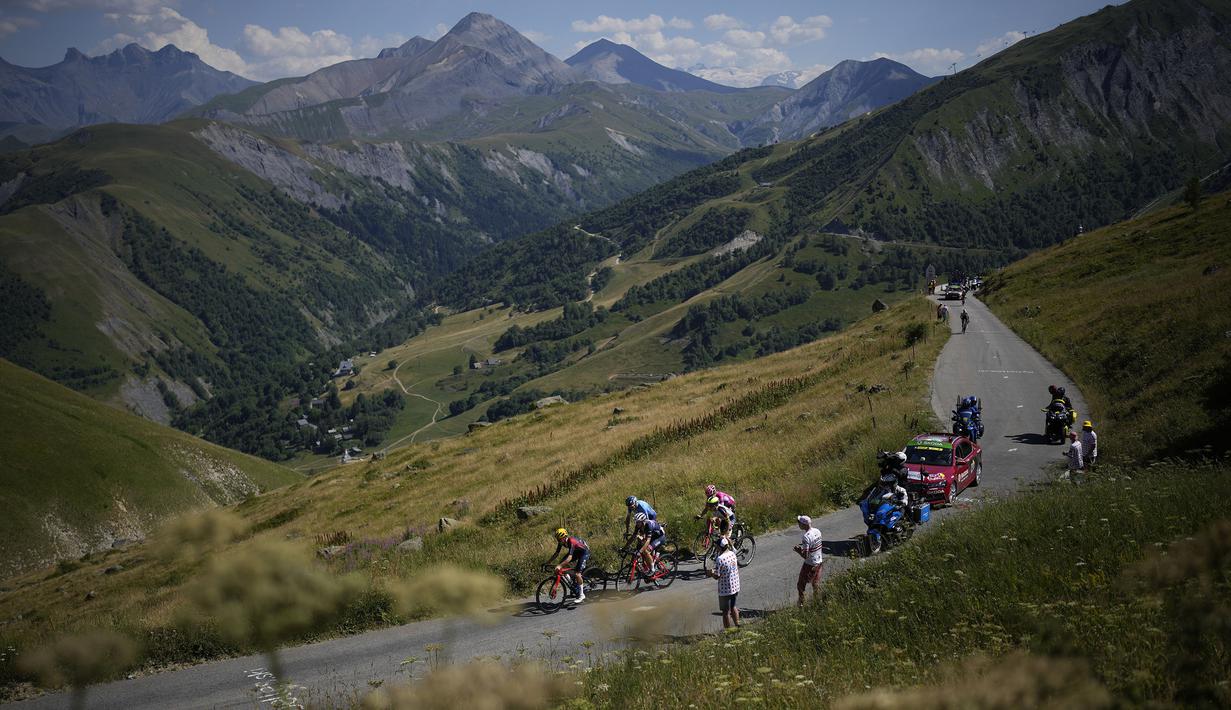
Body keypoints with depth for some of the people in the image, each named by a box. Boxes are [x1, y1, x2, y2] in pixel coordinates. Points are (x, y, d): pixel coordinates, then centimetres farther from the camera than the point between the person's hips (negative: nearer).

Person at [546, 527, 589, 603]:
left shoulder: (571, 541, -37)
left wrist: (560, 566, -55)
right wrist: (547, 563, -15)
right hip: (576, 551, 8)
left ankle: (581, 595, -8)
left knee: (577, 573, -19)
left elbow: (570, 557, -45)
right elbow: (556, 553, -7)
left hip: (584, 552, -8)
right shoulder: (561, 542, -15)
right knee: (561, 562, -9)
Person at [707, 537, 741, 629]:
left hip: (725, 590, -7)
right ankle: (737, 626, 35)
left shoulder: (720, 559, -24)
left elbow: (717, 576, -20)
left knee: (726, 612, 7)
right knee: (733, 607, 26)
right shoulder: (732, 554, -2)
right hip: (736, 587, 7)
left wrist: (710, 573, 0)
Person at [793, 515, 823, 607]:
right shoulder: (817, 531, -1)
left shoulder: (806, 537, -26)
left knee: (801, 585, 7)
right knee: (816, 584, 20)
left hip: (809, 565, -8)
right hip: (819, 561, 8)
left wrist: (798, 550, -8)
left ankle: (801, 603, 10)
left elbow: (805, 556, -25)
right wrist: (803, 548, 11)